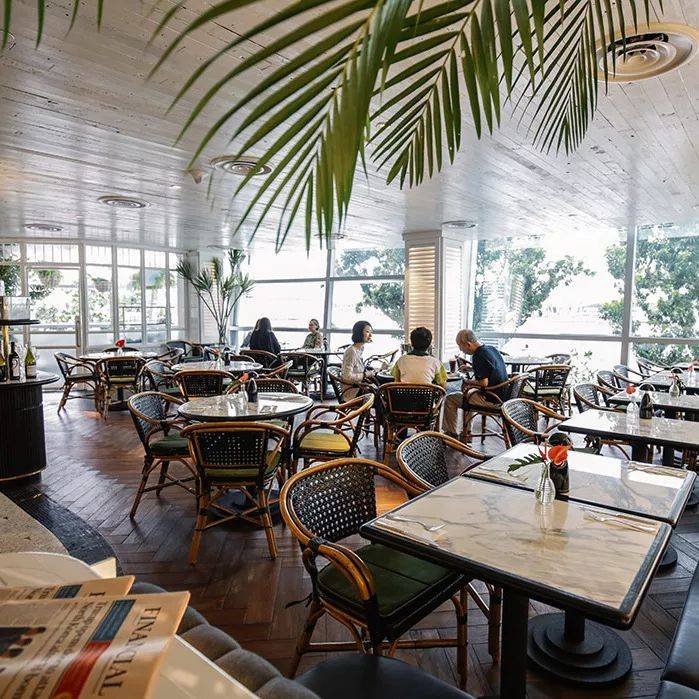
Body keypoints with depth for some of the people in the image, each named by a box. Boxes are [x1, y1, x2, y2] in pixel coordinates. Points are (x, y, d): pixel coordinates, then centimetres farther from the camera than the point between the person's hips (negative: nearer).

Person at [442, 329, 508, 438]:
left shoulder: (478, 356, -21)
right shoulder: (492, 349, 8)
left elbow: (484, 383, -24)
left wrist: (468, 383, -7)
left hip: (491, 400, -10)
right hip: (502, 396, 10)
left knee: (450, 399, -2)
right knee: (469, 393, 33)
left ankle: (450, 433, 11)